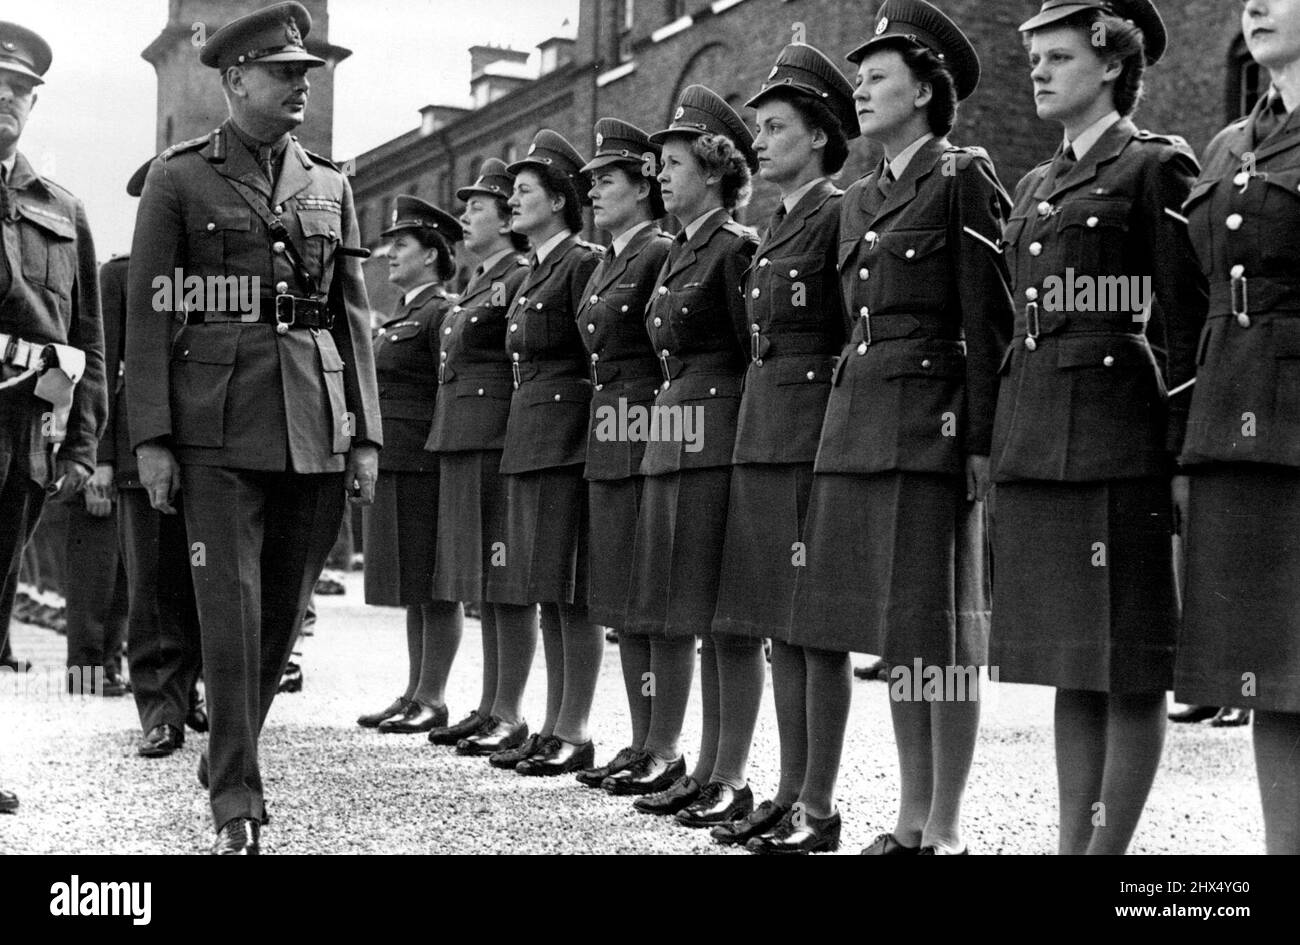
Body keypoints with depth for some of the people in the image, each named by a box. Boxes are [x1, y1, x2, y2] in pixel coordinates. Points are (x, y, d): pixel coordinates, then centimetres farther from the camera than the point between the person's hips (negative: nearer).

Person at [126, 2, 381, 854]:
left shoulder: (330, 185, 13)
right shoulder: (179, 179, 3)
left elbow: (355, 316, 11)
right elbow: (149, 313, -1)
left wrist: (366, 436, 4)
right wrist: (152, 438, -7)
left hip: (317, 430, 4)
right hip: (220, 431, -3)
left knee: (284, 613, 11)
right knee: (231, 613, -5)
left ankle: (230, 757, 31)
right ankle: (237, 805, 5)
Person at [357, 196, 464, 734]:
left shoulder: (441, 313, -8)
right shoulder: (399, 318, 20)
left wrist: (447, 462, -18)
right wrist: (369, 456, 18)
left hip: (423, 466, -9)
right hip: (392, 466, 9)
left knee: (434, 588, -3)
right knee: (411, 588, 13)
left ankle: (432, 700, 3)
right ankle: (413, 694, 19)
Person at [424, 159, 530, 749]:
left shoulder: (521, 279, -8)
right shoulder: (478, 282, 20)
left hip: (497, 439, -10)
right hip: (459, 441, 10)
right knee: (482, 577, 12)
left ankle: (510, 711, 1)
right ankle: (489, 705, 19)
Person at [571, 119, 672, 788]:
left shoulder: (661, 255, -9)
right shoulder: (606, 264, 18)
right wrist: (604, 417, 14)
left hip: (647, 435, -9)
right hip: (606, 441, 9)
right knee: (623, 604, 11)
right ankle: (641, 741, 18)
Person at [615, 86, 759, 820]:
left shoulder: (736, 248, -8)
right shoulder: (680, 251, 18)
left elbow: (757, 357, -12)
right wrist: (666, 423, 16)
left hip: (719, 444, -9)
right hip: (670, 442, 9)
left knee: (722, 618, -5)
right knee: (667, 610, 13)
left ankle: (724, 777, 2)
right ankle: (664, 756, 25)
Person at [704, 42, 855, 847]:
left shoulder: (841, 214, -6)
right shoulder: (776, 226, 19)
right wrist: (753, 430, 16)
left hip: (816, 436, -8)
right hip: (760, 437, 9)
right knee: (775, 621, 9)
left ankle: (818, 805, 3)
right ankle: (788, 789, 17)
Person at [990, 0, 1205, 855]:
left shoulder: (1157, 167, -3)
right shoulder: (1036, 186, 19)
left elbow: (1188, 320, -8)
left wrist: (1182, 451, -13)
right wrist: (998, 445, 16)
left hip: (1118, 435, -8)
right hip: (1035, 440, 8)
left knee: (1129, 669, -1)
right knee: (1070, 664, 12)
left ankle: (1108, 845, 6)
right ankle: (1072, 840, 19)